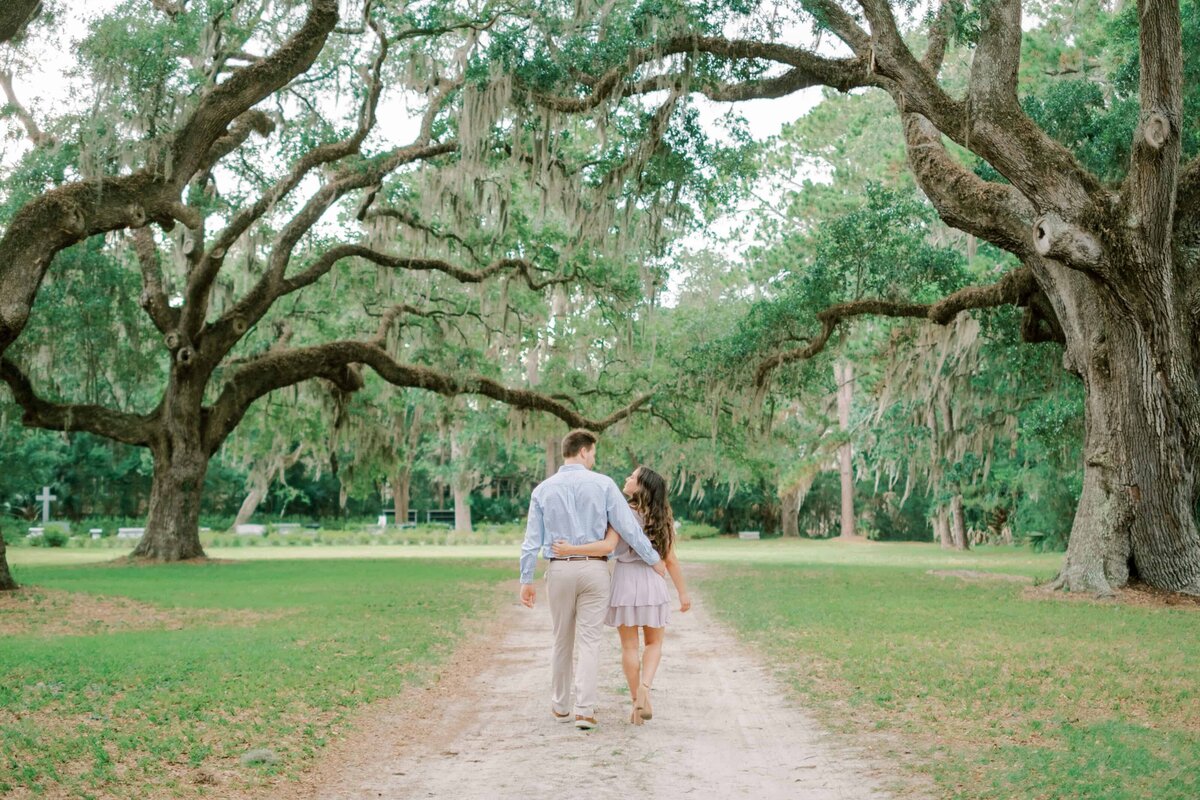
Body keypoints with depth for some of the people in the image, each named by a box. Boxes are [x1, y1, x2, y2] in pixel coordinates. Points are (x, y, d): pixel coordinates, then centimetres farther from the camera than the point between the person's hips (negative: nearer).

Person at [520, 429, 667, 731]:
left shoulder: (543, 489, 3)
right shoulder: (603, 484, -3)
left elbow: (532, 540, 2)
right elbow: (628, 527, -4)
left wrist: (526, 580, 7)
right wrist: (654, 560, 5)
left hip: (559, 570, 2)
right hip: (594, 568, -2)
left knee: (563, 641, 15)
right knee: (589, 641, 1)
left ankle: (561, 706, 25)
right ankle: (584, 709, -7)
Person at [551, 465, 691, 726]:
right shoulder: (662, 519, 1)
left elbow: (608, 546, -24)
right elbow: (670, 560, 1)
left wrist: (571, 550, -22)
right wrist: (683, 593, 8)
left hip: (625, 580, -2)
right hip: (652, 581, 2)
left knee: (629, 646, 9)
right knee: (654, 643, 14)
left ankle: (636, 704, 9)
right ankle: (645, 686, -12)